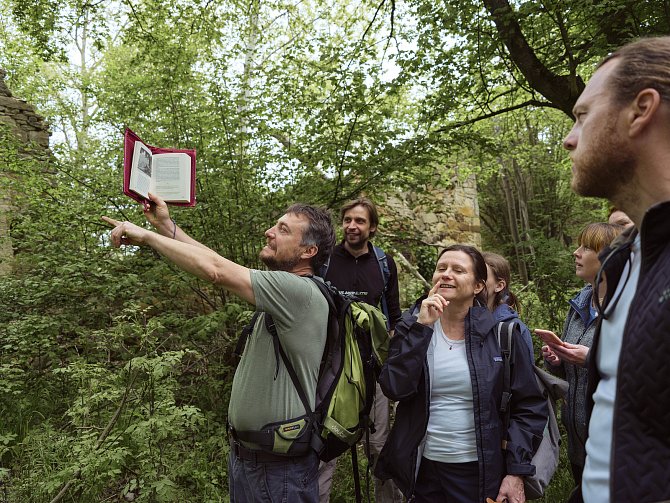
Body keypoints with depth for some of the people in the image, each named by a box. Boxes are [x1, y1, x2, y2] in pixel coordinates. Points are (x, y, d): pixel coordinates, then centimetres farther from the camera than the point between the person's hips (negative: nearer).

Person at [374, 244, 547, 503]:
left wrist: (517, 472, -7)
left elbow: (529, 407, -3)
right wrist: (422, 326, -20)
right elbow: (395, 389, -17)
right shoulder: (412, 326, -4)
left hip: (481, 471, -2)